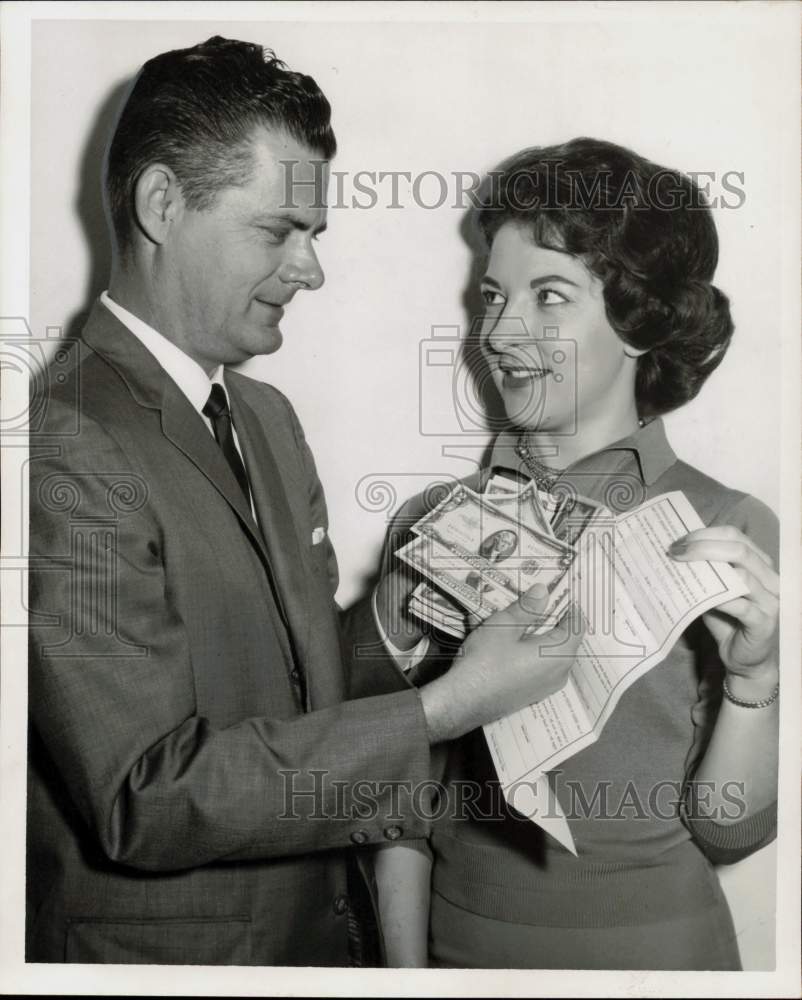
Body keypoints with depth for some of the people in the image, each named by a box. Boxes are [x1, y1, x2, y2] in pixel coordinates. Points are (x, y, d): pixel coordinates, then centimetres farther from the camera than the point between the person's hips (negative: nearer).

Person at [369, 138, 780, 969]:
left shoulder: (728, 529, -13)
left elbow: (728, 831, -9)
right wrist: (406, 963, -5)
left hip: (653, 941, -1)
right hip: (458, 938, 1)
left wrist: (752, 679, -24)